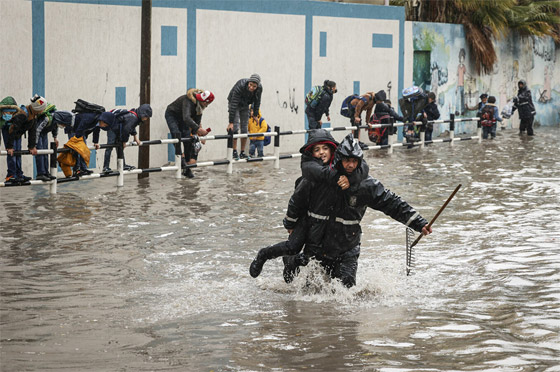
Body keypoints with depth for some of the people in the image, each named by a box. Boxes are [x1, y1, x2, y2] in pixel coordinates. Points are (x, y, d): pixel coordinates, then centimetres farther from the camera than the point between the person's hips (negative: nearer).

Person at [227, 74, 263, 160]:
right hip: (235, 104, -4)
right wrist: (231, 122, -38)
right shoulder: (240, 86, -39)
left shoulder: (259, 88, -25)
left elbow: (257, 102, -4)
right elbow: (233, 105, -38)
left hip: (245, 105, 4)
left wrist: (255, 115, 3)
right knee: (235, 128, -15)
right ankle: (235, 152, -9)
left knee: (244, 129, 1)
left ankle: (242, 152, 8)